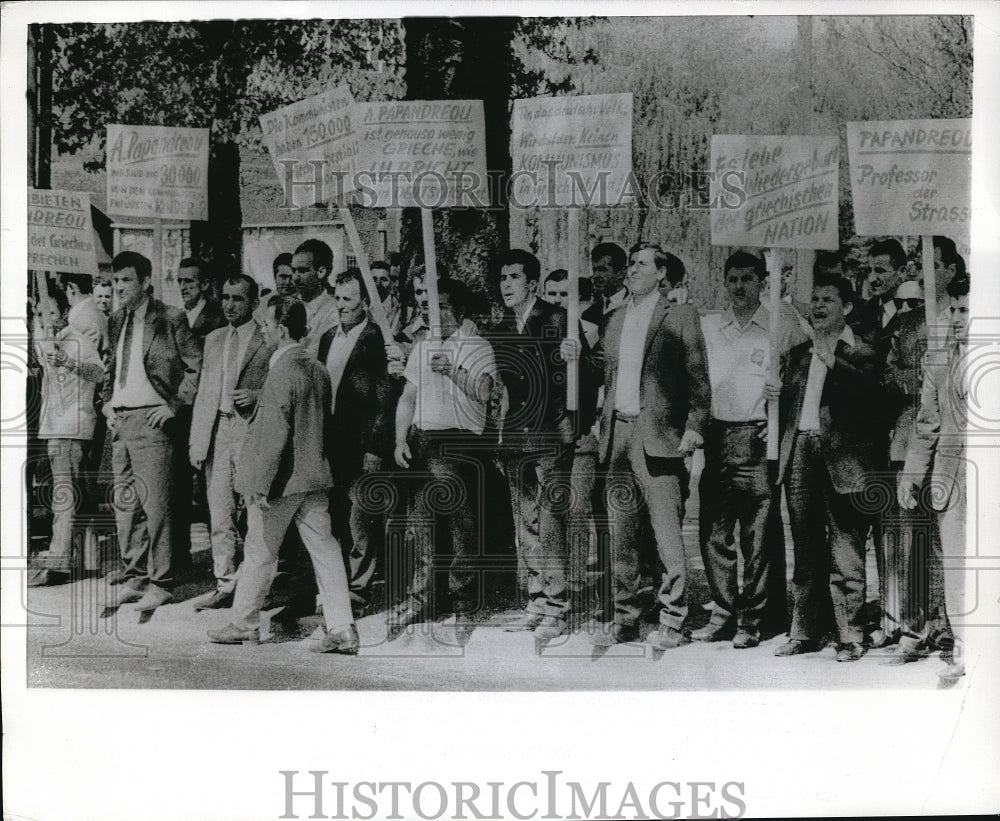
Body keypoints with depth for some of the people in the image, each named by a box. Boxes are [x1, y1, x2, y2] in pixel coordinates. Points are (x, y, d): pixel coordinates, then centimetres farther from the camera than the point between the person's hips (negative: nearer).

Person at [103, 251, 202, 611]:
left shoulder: (169, 319, -6)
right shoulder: (117, 321, 14)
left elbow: (196, 366, -6)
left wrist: (173, 405, -11)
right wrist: (108, 402, 12)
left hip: (150, 420, -7)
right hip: (120, 420, 7)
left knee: (155, 504, -6)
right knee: (125, 504, 10)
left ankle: (160, 583, 2)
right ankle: (134, 577, 20)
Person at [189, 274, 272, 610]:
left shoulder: (270, 339, -1)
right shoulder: (213, 340, 18)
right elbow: (203, 393, 19)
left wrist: (258, 396, -15)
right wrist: (196, 440, 13)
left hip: (253, 430, -5)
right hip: (217, 431, 6)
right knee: (220, 515, 6)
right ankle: (225, 585, 13)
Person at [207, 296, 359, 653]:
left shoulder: (281, 372, -17)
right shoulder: (318, 369, 8)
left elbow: (275, 434, -21)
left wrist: (260, 485, -18)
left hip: (282, 478, -8)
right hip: (314, 476, 8)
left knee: (259, 553, 7)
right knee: (325, 549, 6)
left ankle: (244, 624, 22)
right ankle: (342, 630, 5)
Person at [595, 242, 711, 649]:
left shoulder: (680, 316, 1)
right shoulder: (616, 319, 18)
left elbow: (698, 376, -3)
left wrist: (694, 426, -11)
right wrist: (604, 427, 14)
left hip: (658, 436, -6)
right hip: (618, 435, 6)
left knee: (668, 535, -6)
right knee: (620, 535, 9)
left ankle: (671, 623, 1)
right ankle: (624, 619, 17)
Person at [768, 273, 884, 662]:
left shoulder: (861, 352, 1)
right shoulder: (797, 354, 18)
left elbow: (873, 394, -16)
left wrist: (832, 360, -17)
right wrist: (776, 395, 2)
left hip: (842, 458, -5)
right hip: (800, 454, 6)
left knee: (846, 552, -4)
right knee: (805, 551, 10)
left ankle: (850, 636, 3)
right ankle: (804, 632, 18)